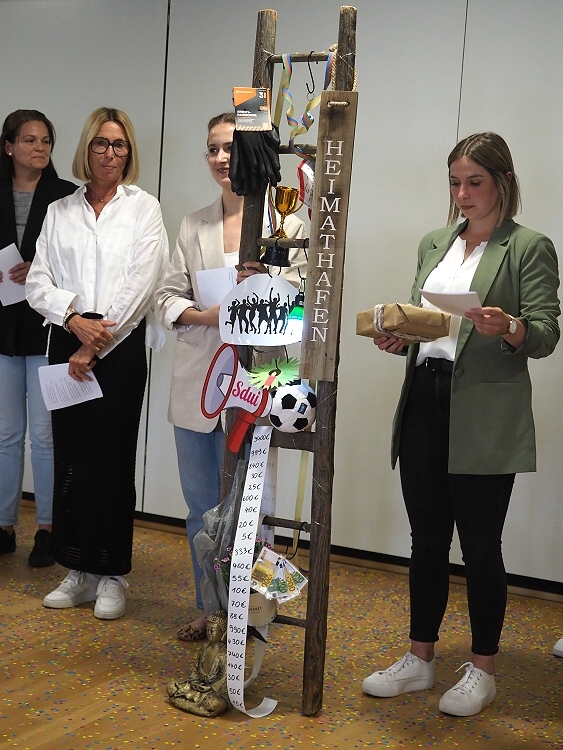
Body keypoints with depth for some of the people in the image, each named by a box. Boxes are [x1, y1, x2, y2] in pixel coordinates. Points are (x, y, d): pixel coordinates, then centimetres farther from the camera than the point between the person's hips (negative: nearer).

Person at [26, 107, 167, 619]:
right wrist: (75, 318, -12)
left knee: (113, 459, -1)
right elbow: (39, 281, 7)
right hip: (67, 343, 3)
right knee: (70, 457, 4)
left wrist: (96, 345, -9)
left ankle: (112, 576, 9)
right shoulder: (59, 211, 14)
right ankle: (79, 571, 14)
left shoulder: (143, 208, 4)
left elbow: (140, 283, -6)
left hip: (120, 346, -3)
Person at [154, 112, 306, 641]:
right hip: (197, 380, 5)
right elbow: (168, 297, 8)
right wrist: (208, 315, -11)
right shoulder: (193, 225, 12)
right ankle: (209, 607, 28)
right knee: (201, 504, 13)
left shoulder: (288, 225, -2)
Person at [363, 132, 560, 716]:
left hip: (485, 418, -5)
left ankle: (482, 669, 20)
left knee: (479, 544, 4)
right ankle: (420, 659, 26)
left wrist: (507, 328, -29)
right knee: (427, 539, 13)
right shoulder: (434, 244, 15)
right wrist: (397, 337, -4)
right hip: (425, 402, 5)